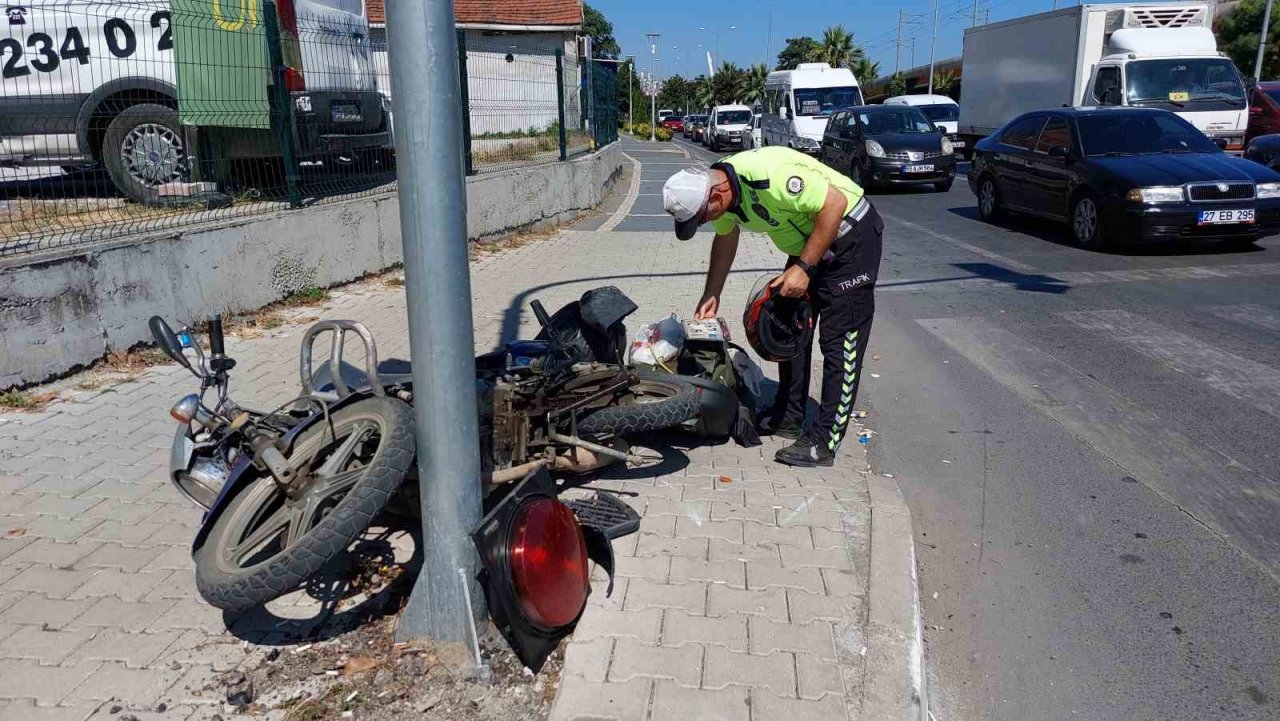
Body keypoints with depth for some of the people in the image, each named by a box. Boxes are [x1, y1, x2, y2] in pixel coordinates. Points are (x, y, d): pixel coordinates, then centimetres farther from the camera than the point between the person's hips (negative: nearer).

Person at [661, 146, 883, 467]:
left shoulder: (770, 176, -34)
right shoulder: (720, 189, -5)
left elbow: (835, 203, -29)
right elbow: (725, 239, 15)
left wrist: (804, 267, -26)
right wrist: (711, 294, 16)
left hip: (851, 235, -10)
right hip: (807, 240, 10)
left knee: (840, 339, -9)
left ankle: (823, 443, -7)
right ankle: (788, 417, 26)